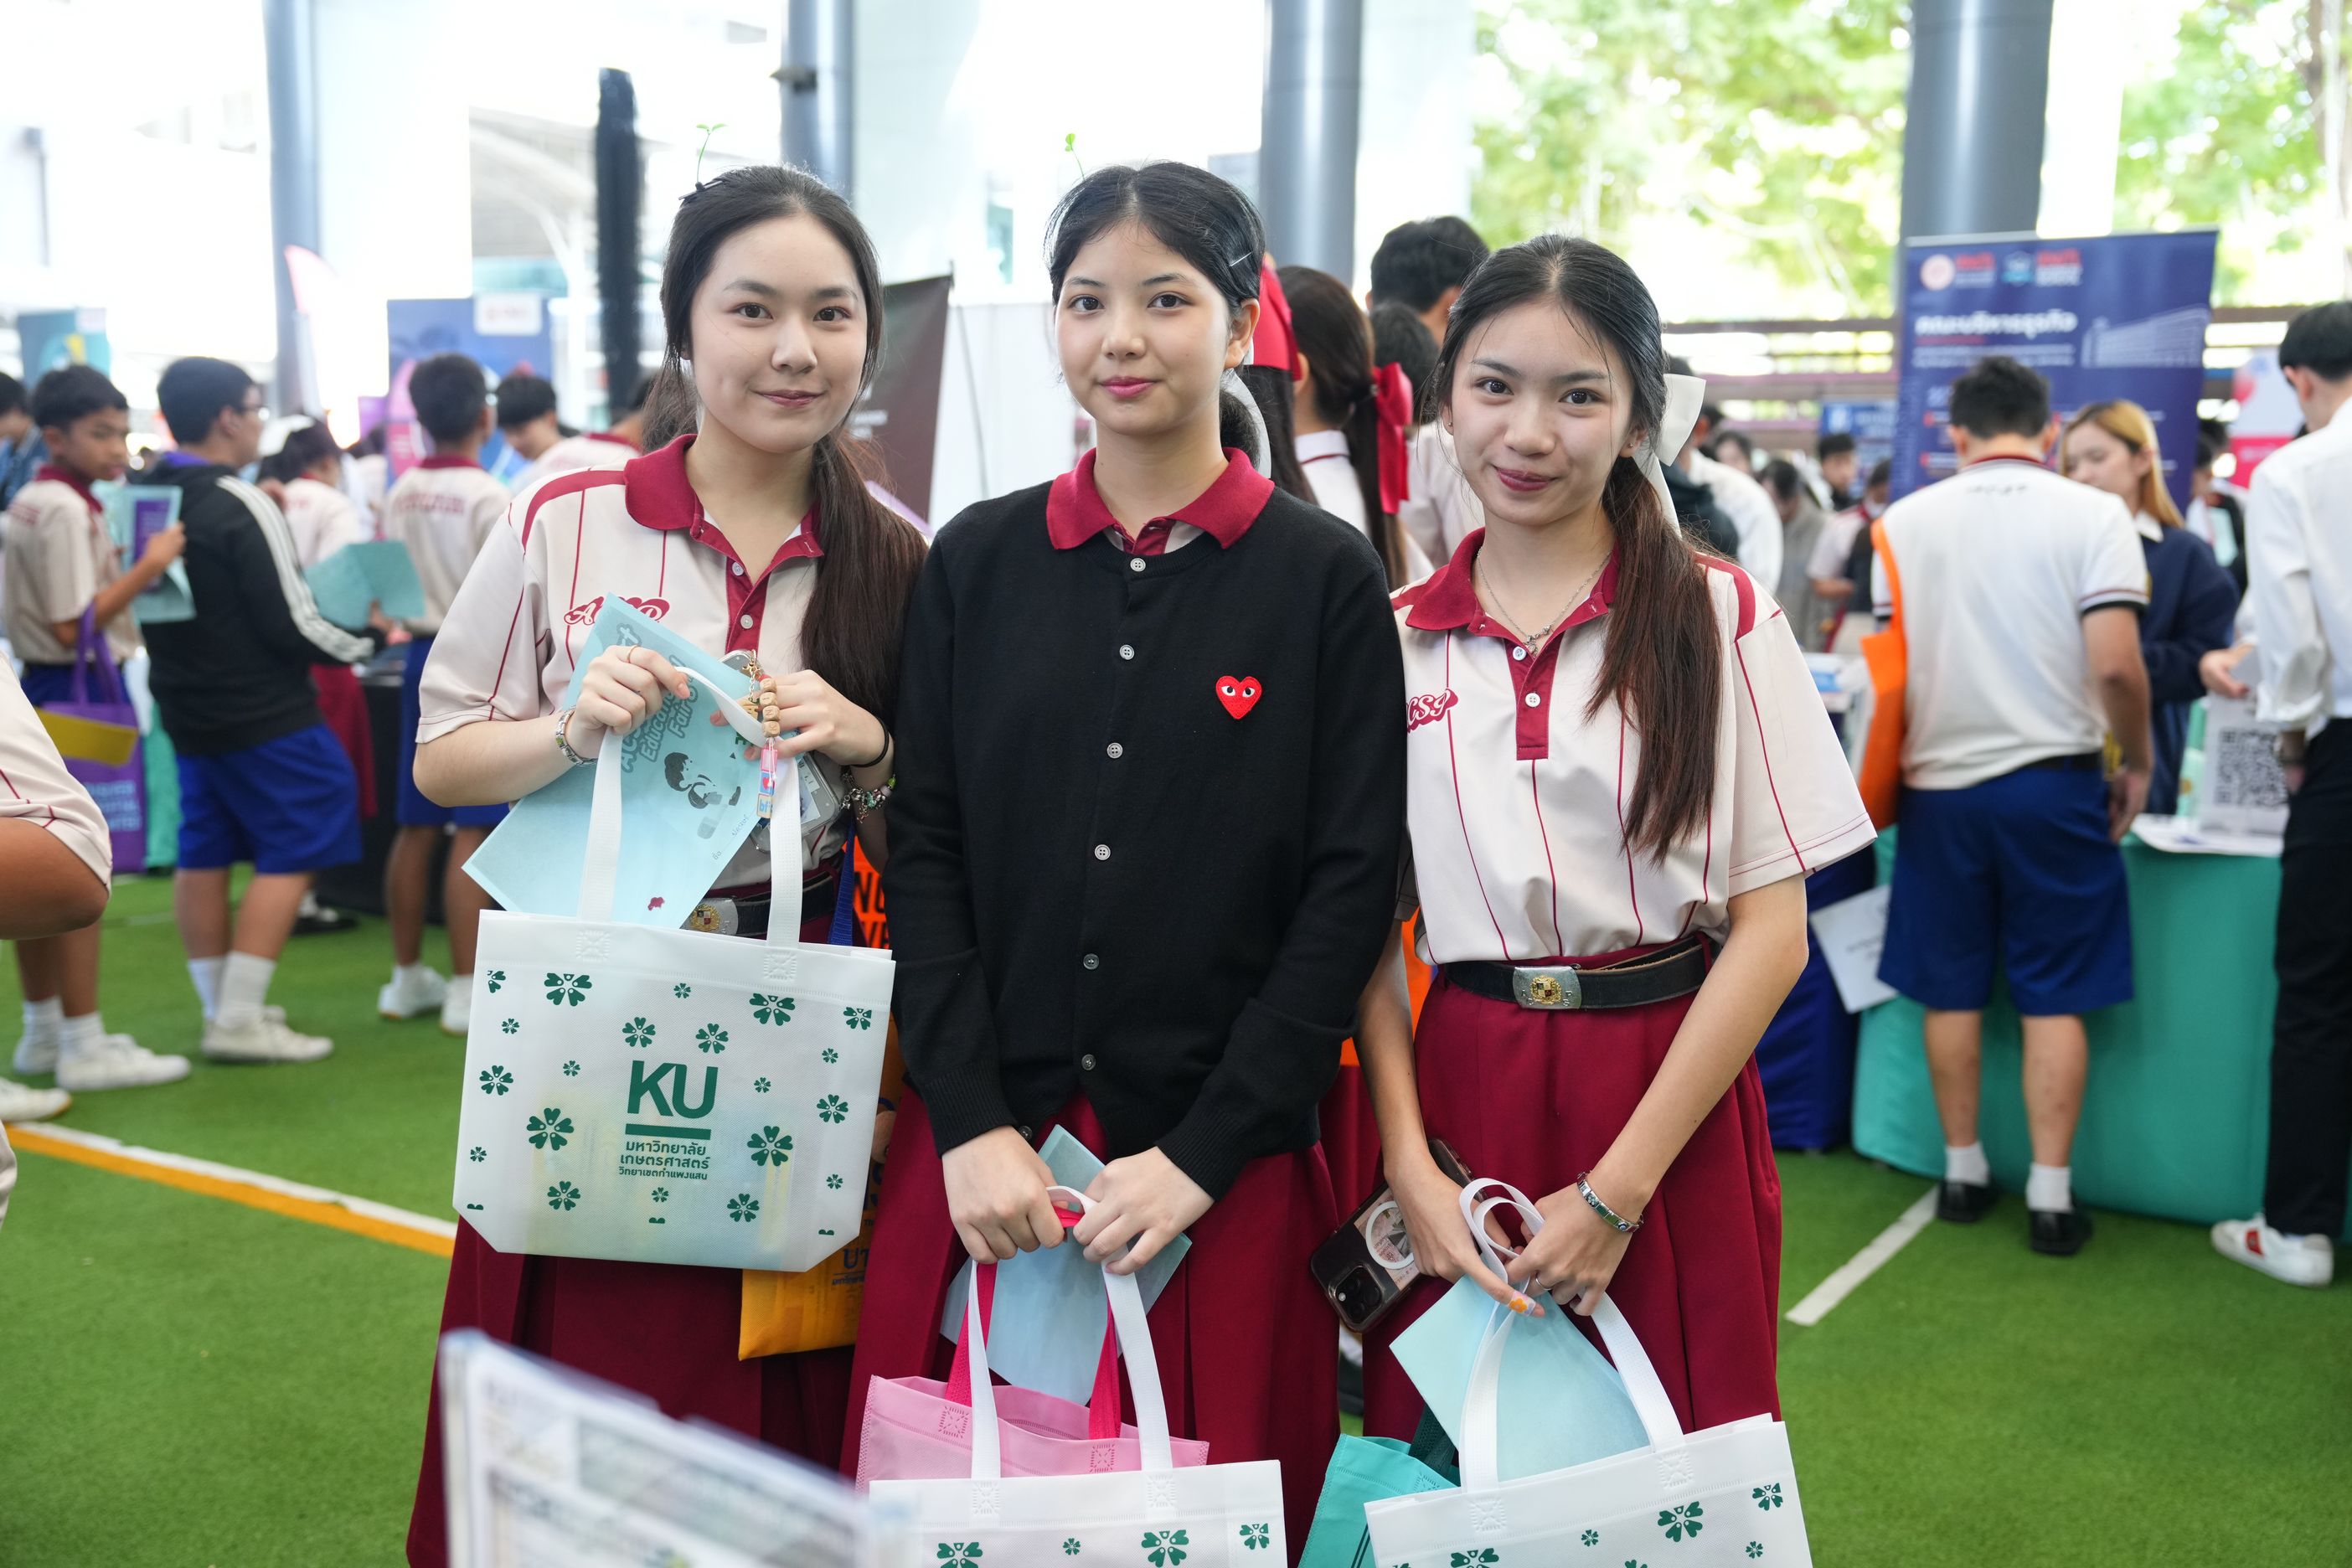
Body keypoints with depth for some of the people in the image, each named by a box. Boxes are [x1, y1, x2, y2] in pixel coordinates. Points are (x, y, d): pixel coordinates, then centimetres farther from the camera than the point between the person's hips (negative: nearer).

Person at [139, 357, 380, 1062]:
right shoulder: (241, 507, -18)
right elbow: (292, 623, -18)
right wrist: (369, 639, -3)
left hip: (186, 710, 8)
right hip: (262, 713, -8)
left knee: (204, 852, 13)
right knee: (296, 851, -1)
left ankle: (221, 1006, 22)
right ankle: (241, 1019, -5)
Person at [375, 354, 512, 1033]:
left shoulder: (401, 493, 8)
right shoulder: (488, 497, -13)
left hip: (422, 654, 7)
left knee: (416, 825, 13)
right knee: (473, 831, -5)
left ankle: (407, 977, 22)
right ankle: (465, 991, -4)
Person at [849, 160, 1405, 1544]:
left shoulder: (1326, 576, -1)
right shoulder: (978, 562, 6)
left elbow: (1352, 887, -5)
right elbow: (925, 854, 3)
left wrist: (1204, 1153, -11)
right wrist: (970, 1124, -7)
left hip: (1223, 1168, -2)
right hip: (985, 1155, 2)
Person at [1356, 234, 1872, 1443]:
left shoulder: (1721, 620, -2)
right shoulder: (1395, 638, 5)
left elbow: (1771, 930, -5)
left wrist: (1616, 1189, -10)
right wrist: (1410, 1164, -7)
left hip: (1672, 1109, -1)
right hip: (1463, 1100, 2)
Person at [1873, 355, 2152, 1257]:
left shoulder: (1906, 522, 2)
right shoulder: (2093, 515, -6)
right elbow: (2115, 666, -14)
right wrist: (2137, 762, 1)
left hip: (1940, 783, 2)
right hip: (2053, 778, -2)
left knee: (1951, 987, 13)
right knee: (2055, 995, 6)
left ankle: (1963, 1173, 22)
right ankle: (2050, 1197, 9)